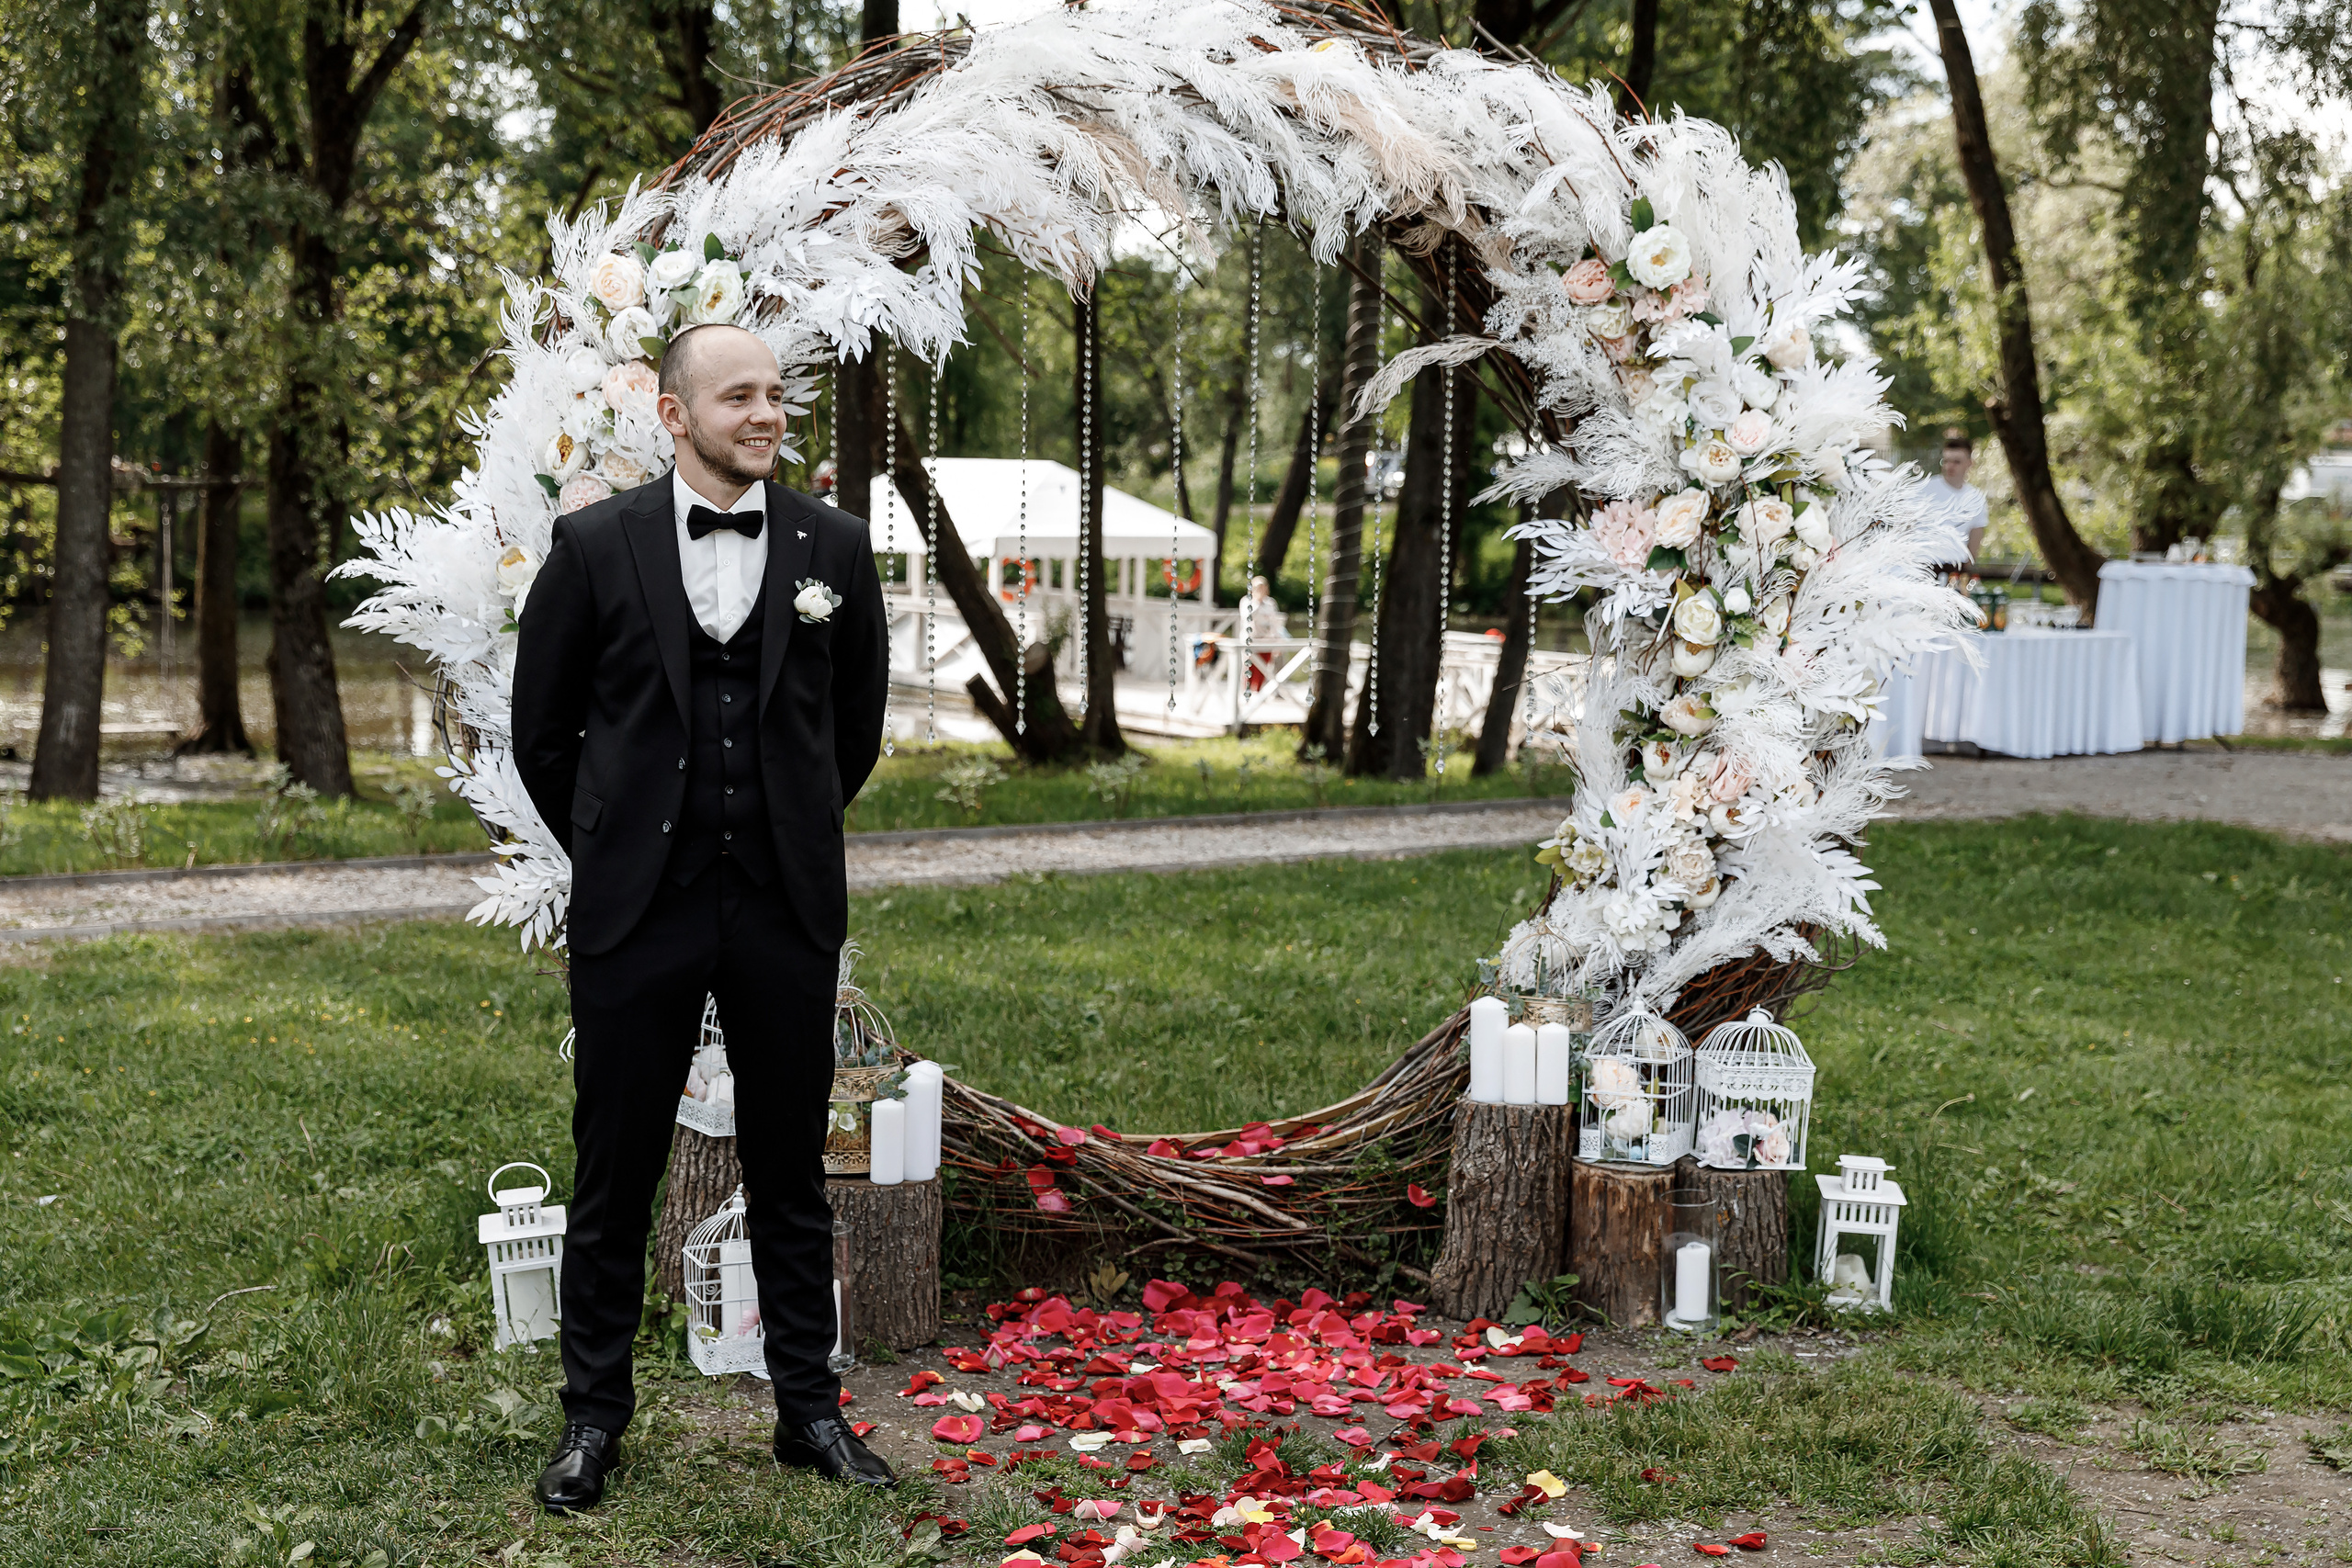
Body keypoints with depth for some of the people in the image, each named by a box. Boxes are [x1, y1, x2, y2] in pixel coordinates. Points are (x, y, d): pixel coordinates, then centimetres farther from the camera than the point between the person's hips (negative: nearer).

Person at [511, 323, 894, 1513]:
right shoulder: (595, 546, -2)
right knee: (614, 1172, 8)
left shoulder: (834, 546, 2)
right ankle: (594, 1414, 22)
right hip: (637, 912, -1)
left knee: (790, 1170, 10)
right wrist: (609, 852, 10)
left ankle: (808, 1405, 23)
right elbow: (541, 730, 7)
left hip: (788, 911, 1)